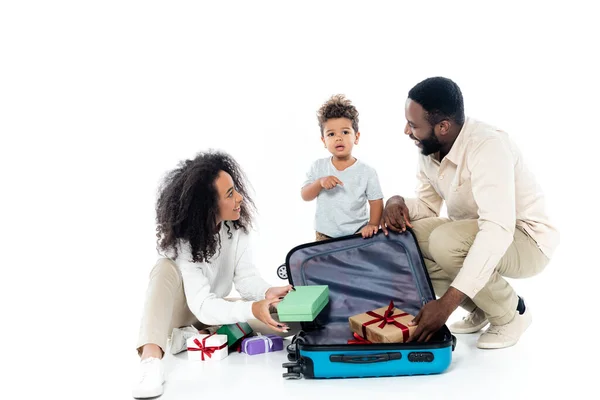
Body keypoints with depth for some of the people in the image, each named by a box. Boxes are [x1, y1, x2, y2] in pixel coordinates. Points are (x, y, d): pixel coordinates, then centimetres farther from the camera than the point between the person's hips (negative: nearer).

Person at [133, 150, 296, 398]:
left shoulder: (235, 227, -15)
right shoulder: (182, 240, -30)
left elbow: (246, 277, -18)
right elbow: (202, 305, -38)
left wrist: (267, 294, -40)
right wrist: (252, 309, -52)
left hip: (215, 307, 4)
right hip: (182, 309, -4)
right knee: (167, 269, -39)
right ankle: (151, 359, -47)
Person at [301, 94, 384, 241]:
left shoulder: (367, 172, -7)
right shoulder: (318, 166, 0)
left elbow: (376, 201, -3)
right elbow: (305, 196, -2)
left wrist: (373, 225, -18)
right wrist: (320, 182, -20)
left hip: (358, 235, -1)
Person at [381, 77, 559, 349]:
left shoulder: (488, 147, -32)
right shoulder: (429, 148, -7)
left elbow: (498, 230, -41)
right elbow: (428, 203, 6)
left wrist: (447, 302, -47)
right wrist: (398, 202, -20)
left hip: (525, 241, -8)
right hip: (475, 235, 8)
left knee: (444, 241, -34)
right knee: (402, 236, -12)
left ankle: (511, 313, -5)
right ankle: (479, 309, 6)